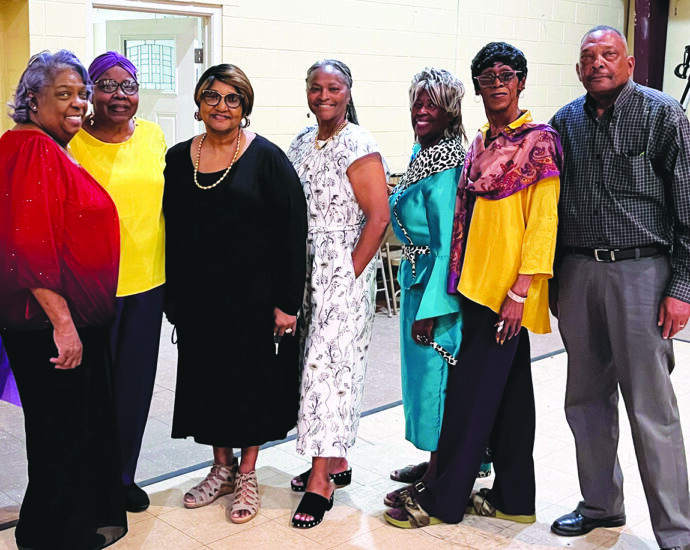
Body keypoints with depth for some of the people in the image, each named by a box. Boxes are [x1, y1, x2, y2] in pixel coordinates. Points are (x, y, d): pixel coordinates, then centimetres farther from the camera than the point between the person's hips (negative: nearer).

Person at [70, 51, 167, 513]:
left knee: (137, 382, 14)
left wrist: (171, 271, 14)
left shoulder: (153, 136, 6)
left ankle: (123, 475, 32)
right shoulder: (73, 142, -8)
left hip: (148, 282, 5)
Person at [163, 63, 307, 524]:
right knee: (206, 378, 13)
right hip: (198, 297, 5)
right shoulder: (179, 158, 5)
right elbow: (170, 231, 10)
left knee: (252, 380, 8)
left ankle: (247, 474, 26)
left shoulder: (267, 158, -8)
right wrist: (171, 296, 7)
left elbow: (293, 232, -11)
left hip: (254, 297, -4)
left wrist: (287, 302, -15)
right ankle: (222, 468, 33)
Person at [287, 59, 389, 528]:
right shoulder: (301, 144, 12)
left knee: (329, 364, -7)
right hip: (305, 273, 7)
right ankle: (336, 460, 25)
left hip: (345, 273, -7)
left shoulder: (360, 148, -10)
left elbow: (379, 218, -14)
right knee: (314, 361, 10)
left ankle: (321, 482, 0)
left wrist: (349, 274, -15)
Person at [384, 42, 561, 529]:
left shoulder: (539, 140, -8)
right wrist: (462, 281, 14)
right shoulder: (480, 143, 15)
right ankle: (514, 498, 24)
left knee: (472, 388, -3)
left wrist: (520, 291, -18)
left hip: (509, 287, -8)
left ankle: (444, 498, 9)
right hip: (477, 282, 8)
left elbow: (543, 220, -13)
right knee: (508, 389, 14)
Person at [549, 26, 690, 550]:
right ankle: (601, 504, 31)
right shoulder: (565, 122, 11)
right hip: (577, 271, 5)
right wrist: (549, 278, 12)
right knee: (587, 398, 13)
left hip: (640, 272, -5)